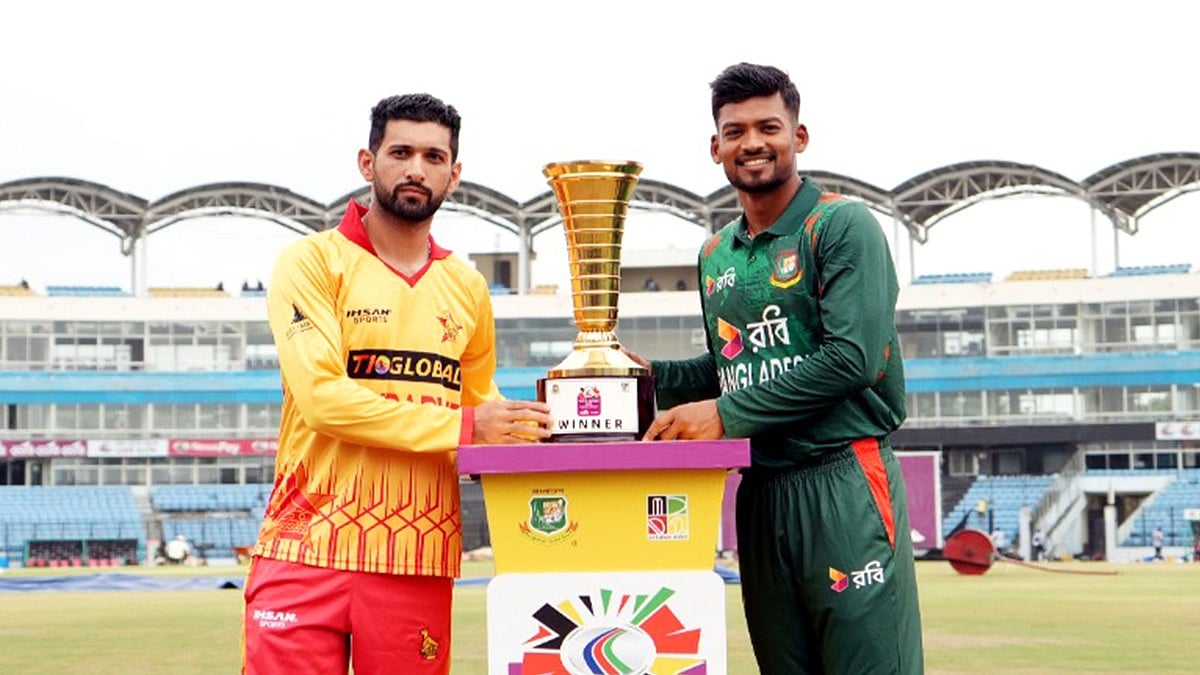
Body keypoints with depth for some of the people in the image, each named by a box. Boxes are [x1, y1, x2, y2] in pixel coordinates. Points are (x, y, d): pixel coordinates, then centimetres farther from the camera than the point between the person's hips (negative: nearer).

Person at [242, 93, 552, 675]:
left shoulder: (466, 288, 15)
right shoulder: (313, 261, -1)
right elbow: (322, 395, -13)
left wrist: (518, 427, 1)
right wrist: (460, 427, -16)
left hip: (419, 562, 4)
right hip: (308, 552, -3)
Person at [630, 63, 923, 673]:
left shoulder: (842, 227, -5)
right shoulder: (716, 254, 17)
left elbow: (852, 358, -15)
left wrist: (727, 414, -16)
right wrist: (651, 375, 8)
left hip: (843, 482, -7)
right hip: (760, 492, 7)